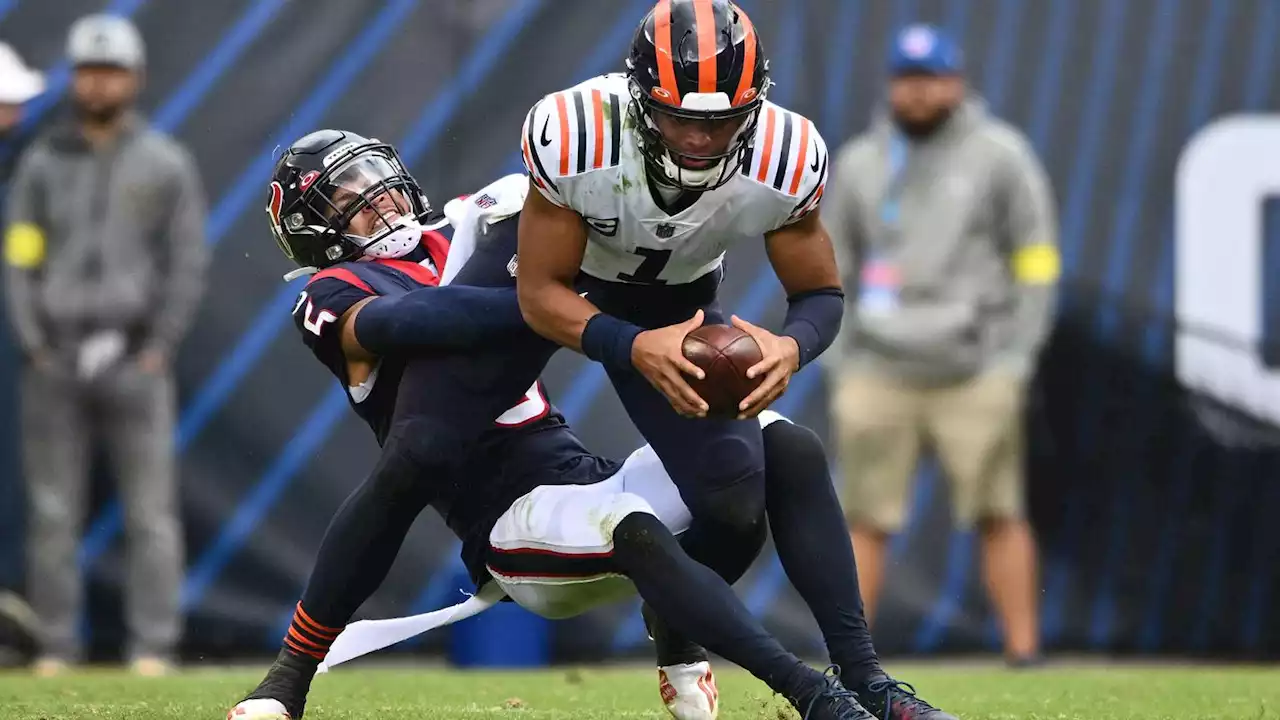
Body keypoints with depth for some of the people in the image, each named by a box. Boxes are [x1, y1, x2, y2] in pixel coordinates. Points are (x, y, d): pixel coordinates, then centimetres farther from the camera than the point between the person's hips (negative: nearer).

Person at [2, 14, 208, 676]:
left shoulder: (165, 164, 6)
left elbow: (188, 264, 3)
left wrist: (158, 348, -5)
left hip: (134, 356, -1)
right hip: (54, 356, 1)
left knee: (151, 510, -5)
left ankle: (153, 646, -4)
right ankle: (56, 647, 2)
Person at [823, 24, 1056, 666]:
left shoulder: (999, 155, 4)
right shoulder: (859, 163, 13)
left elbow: (1035, 263, 3)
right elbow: (829, 270, 17)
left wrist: (1016, 358, -4)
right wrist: (838, 363, 9)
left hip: (973, 371, -2)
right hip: (877, 372, 2)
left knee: (999, 516, -4)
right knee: (865, 520, -1)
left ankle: (1024, 653, -1)